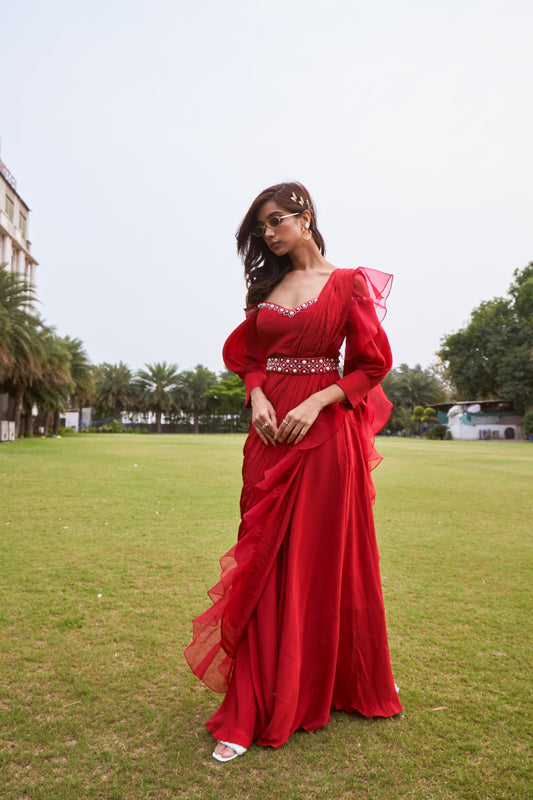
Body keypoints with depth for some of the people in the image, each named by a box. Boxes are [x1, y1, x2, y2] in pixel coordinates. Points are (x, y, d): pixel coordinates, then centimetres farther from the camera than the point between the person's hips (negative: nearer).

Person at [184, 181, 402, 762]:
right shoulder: (267, 286, 14)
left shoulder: (349, 283, 1)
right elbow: (247, 355, 16)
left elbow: (371, 366, -2)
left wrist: (314, 404, -14)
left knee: (325, 557, 6)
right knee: (266, 565, 4)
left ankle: (344, 683, 32)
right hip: (271, 431, 4)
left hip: (326, 431, -3)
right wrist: (257, 398, -5)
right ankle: (251, 712, 13)